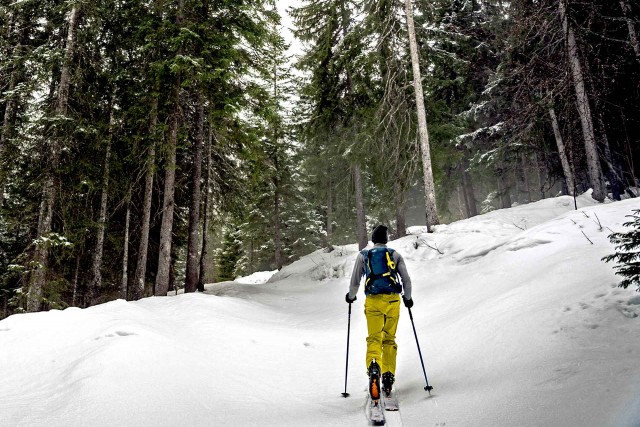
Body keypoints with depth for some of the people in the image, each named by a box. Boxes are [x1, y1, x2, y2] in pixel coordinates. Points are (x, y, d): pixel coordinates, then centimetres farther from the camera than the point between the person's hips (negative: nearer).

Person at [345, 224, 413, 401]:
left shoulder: (363, 255, 9)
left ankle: (374, 367, -31)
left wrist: (351, 296, 26)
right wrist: (407, 298, 23)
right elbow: (406, 280, 8)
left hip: (373, 301, -1)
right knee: (389, 339, 12)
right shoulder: (395, 255, 10)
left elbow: (355, 281, 7)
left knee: (374, 338, -4)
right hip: (392, 300, 1)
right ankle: (388, 376, 10)